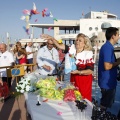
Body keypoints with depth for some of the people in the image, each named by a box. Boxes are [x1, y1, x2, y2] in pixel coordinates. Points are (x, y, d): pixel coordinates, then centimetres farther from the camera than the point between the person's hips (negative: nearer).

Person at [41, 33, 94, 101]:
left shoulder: (88, 54, -14)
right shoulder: (72, 49, -3)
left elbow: (90, 71, -15)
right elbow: (59, 45, -5)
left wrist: (79, 72, -25)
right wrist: (51, 38, -17)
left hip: (84, 80, -4)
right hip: (73, 78, 4)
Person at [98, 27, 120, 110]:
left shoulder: (108, 47, 9)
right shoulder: (108, 48, -22)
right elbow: (107, 66, -28)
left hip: (108, 81, 10)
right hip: (107, 82, -10)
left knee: (106, 104, 23)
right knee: (105, 105, 5)